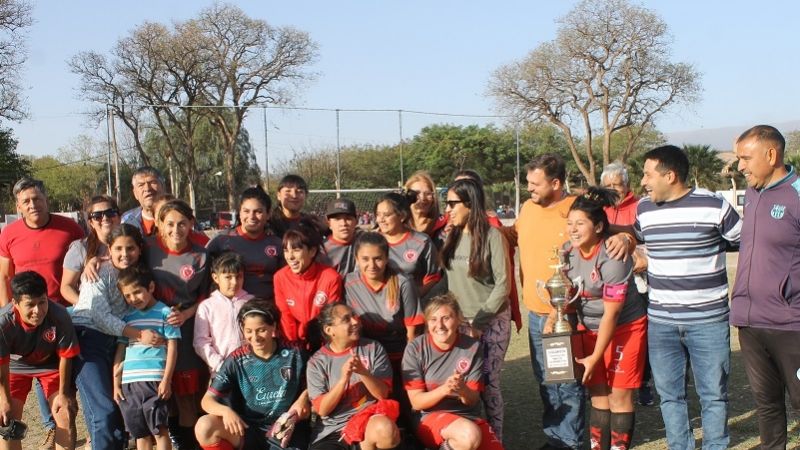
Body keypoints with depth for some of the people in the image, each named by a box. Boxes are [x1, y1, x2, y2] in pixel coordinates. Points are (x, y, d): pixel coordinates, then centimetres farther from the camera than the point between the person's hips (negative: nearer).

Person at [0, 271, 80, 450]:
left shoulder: (59, 316, -36)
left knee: (66, 415, -7)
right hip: (15, 366, 0)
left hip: (50, 363, 0)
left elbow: (65, 356, -19)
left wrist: (63, 393, -10)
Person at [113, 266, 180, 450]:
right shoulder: (127, 317, 14)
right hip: (129, 382, 5)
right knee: (140, 433, 10)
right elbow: (120, 351, 16)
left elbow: (172, 348, -3)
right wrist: (116, 383, 11)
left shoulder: (164, 313, 0)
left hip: (155, 380, -5)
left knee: (159, 429, -5)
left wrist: (166, 380, -9)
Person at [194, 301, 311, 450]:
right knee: (204, 427, -25)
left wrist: (304, 397, -10)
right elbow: (208, 400, -3)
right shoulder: (237, 360, -2)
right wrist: (225, 411, -24)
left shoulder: (294, 355, -3)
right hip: (249, 430, 2)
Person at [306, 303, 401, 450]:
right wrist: (343, 379, -17)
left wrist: (363, 372, -18)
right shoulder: (317, 362, 2)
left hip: (369, 419, 2)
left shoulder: (373, 348, 3)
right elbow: (322, 409, -3)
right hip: (331, 431, -2)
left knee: (385, 429, -32)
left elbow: (383, 394, -1)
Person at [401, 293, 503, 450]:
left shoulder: (473, 347, -6)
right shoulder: (415, 349, -9)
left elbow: (473, 399, -4)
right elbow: (416, 402, -8)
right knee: (470, 435, -34)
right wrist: (444, 389, -26)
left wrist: (462, 390, -28)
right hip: (431, 418, -3)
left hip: (469, 417, 3)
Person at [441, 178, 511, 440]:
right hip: (459, 321, 5)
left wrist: (479, 322, -14)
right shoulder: (451, 236, 7)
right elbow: (447, 279, 9)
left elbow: (503, 285, -12)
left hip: (491, 322, -4)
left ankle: (495, 440, 13)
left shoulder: (492, 236, -9)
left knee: (487, 382, -2)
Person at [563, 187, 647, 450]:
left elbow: (611, 314, -21)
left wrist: (595, 357, -17)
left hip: (625, 327, -6)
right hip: (590, 328, 6)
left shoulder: (612, 258, -26)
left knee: (619, 395, -2)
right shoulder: (568, 251, -7)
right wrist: (552, 321, -6)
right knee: (598, 394, 10)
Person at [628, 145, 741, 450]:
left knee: (713, 394, 7)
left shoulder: (714, 205, -8)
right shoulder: (644, 209, 5)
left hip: (708, 320, -3)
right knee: (669, 394, 12)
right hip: (660, 322, 4)